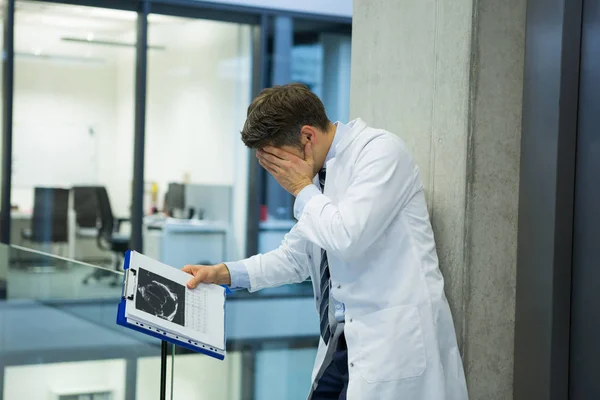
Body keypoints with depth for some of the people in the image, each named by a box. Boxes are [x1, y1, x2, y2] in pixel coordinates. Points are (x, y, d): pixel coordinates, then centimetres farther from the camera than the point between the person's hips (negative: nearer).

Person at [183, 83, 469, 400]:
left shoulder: (380, 150, -12)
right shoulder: (321, 173, 12)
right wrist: (225, 273, 9)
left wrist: (303, 190, -9)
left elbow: (348, 238, -25)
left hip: (395, 341, -8)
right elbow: (296, 257, 20)